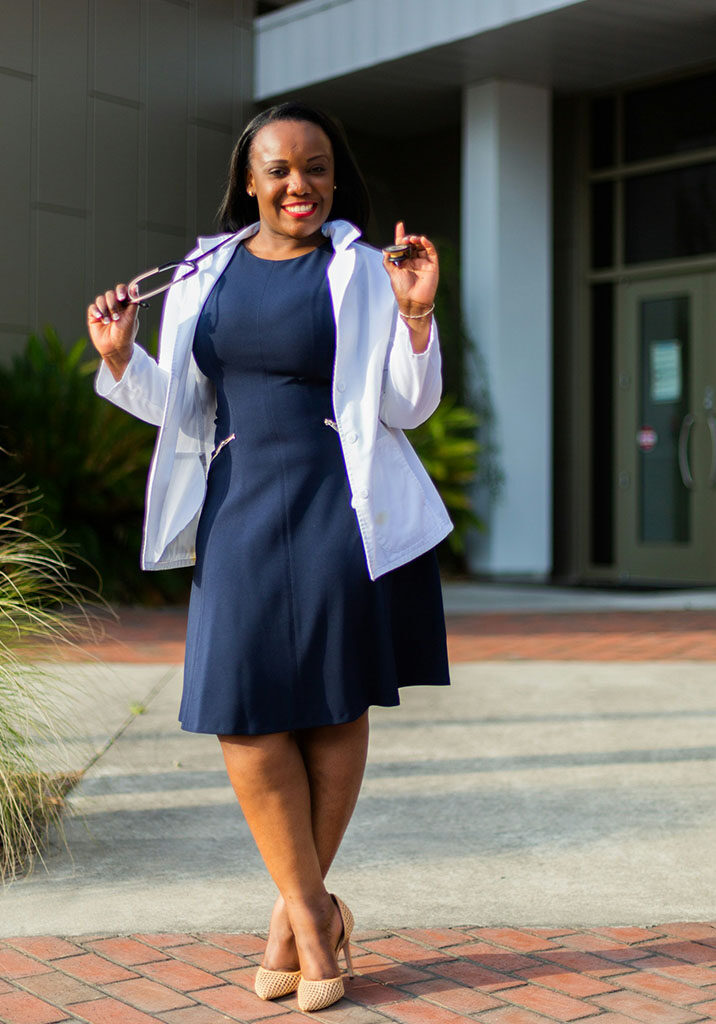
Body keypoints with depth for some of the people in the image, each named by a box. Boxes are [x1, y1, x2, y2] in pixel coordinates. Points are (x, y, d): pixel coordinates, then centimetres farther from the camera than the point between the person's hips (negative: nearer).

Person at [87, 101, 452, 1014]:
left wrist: (417, 315, -14)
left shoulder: (361, 271, 3)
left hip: (339, 513, -3)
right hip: (239, 510, 3)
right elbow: (181, 411, 16)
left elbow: (405, 409, -1)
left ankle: (298, 907, 19)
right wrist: (121, 358, 2)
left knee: (333, 708, 3)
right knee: (244, 713, -3)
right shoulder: (203, 277, 12)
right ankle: (313, 912, 12)